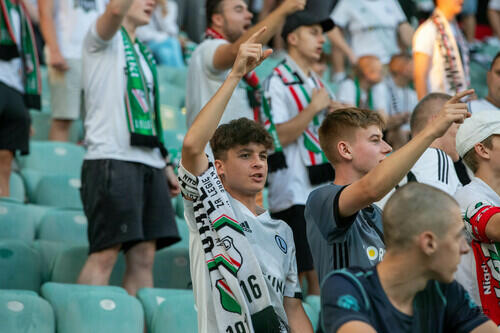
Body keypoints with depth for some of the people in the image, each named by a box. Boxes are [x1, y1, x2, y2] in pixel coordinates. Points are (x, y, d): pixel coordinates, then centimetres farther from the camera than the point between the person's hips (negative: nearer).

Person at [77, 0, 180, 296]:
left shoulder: (143, 52, 24)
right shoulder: (106, 38, 1)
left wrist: (166, 165, 19)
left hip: (149, 162, 8)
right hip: (112, 159, -8)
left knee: (144, 256, 3)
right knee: (106, 252, -13)